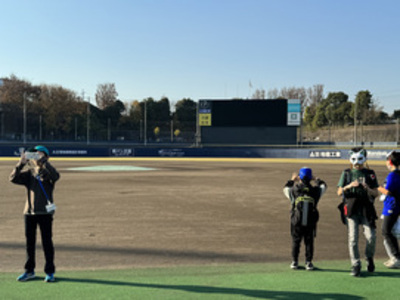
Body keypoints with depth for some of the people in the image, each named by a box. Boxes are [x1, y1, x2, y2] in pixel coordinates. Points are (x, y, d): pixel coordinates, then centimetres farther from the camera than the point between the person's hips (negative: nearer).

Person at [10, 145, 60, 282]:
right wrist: (21, 163, -20)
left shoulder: (48, 172, 0)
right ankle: (29, 271, 22)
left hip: (45, 212, -4)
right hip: (29, 212, 4)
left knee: (47, 242, 0)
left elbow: (55, 176, -23)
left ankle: (50, 272, 9)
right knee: (29, 242, 11)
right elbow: (13, 178, -6)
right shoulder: (29, 172, 9)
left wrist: (43, 162, -29)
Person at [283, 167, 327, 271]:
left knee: (295, 241, 14)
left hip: (296, 222, 0)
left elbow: (286, 189, 13)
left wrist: (292, 180, 26)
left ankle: (294, 262, 20)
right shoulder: (315, 191, -10)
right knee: (309, 242, 14)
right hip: (310, 223, 0)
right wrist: (316, 179, 27)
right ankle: (308, 262, 18)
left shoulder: (294, 190, -11)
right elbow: (323, 186, 13)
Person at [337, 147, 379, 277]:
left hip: (366, 209, 0)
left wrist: (368, 189, -14)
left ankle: (369, 257, 22)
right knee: (353, 239, -3)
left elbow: (376, 193, 7)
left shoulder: (370, 173, 9)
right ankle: (355, 266, 8)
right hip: (351, 210, 0)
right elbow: (339, 192, 4)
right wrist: (349, 186, -15)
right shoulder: (346, 173, 9)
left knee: (371, 237, -8)